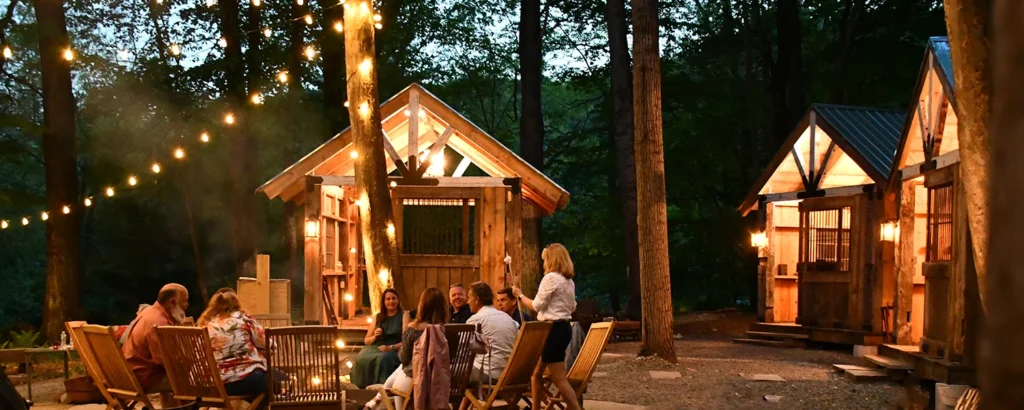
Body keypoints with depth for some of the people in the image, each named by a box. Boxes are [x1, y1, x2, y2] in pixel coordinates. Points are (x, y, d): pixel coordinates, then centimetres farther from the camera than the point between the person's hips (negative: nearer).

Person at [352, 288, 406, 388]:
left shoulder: (404, 316, 6)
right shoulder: (377, 317, 18)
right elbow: (366, 340, 20)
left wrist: (391, 347, -19)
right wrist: (374, 337, -2)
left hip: (396, 350, -4)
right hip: (376, 348, 4)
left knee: (383, 359, -38)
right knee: (362, 359, -29)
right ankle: (364, 389, -22)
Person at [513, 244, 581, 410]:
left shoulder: (550, 278, -14)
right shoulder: (569, 281, 14)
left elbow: (537, 305, -12)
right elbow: (572, 307, 25)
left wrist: (520, 295, 1)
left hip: (553, 329, -10)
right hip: (564, 327, 10)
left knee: (559, 379, -7)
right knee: (536, 373, 17)